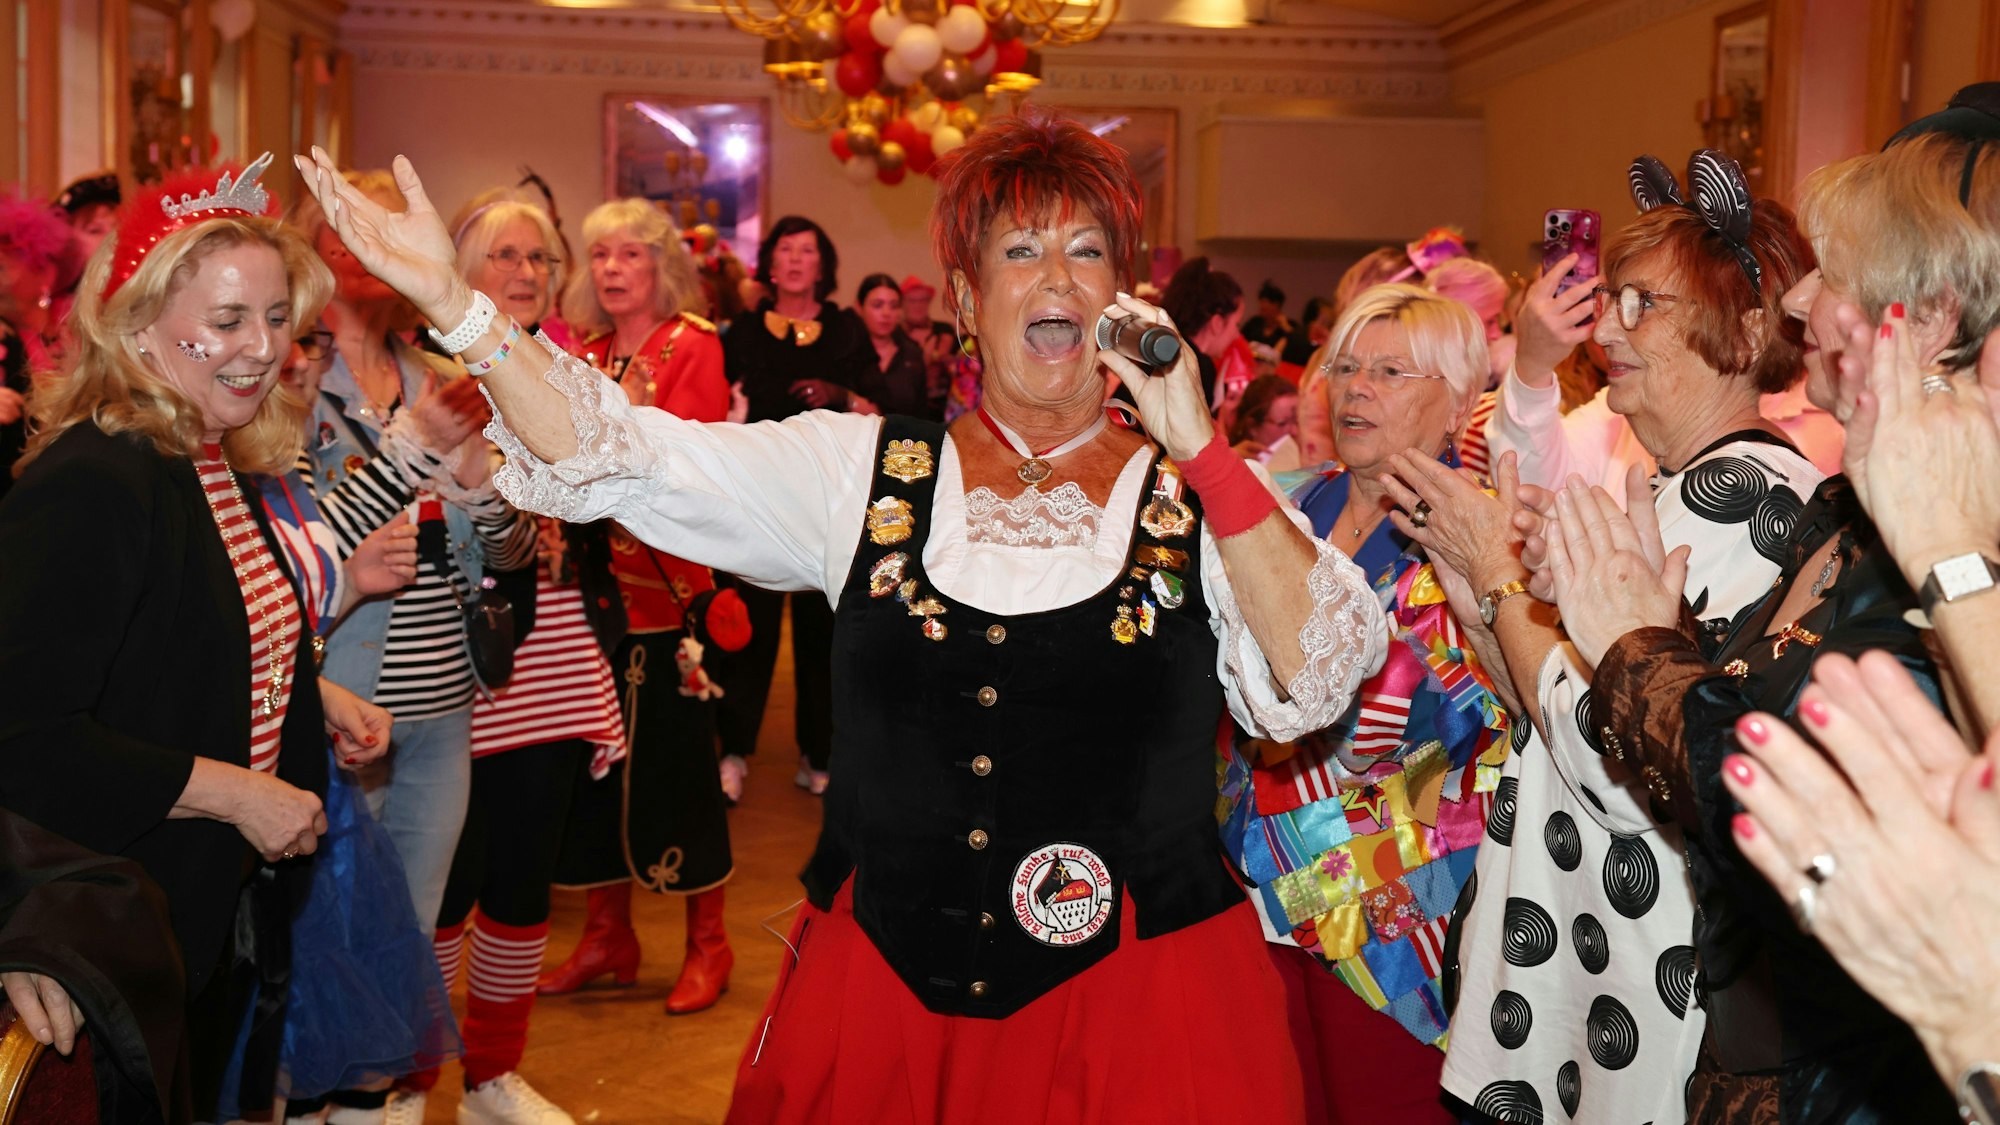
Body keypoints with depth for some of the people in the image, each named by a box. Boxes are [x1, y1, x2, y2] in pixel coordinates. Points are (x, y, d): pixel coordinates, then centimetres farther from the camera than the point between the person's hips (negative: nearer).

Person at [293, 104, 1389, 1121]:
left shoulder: (1198, 493, -1)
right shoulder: (863, 472, 2)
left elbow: (1314, 684, -14)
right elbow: (621, 456, -2)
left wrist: (1199, 444, -19)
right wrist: (452, 301, -10)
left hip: (1136, 992, -1)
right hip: (884, 982, 1)